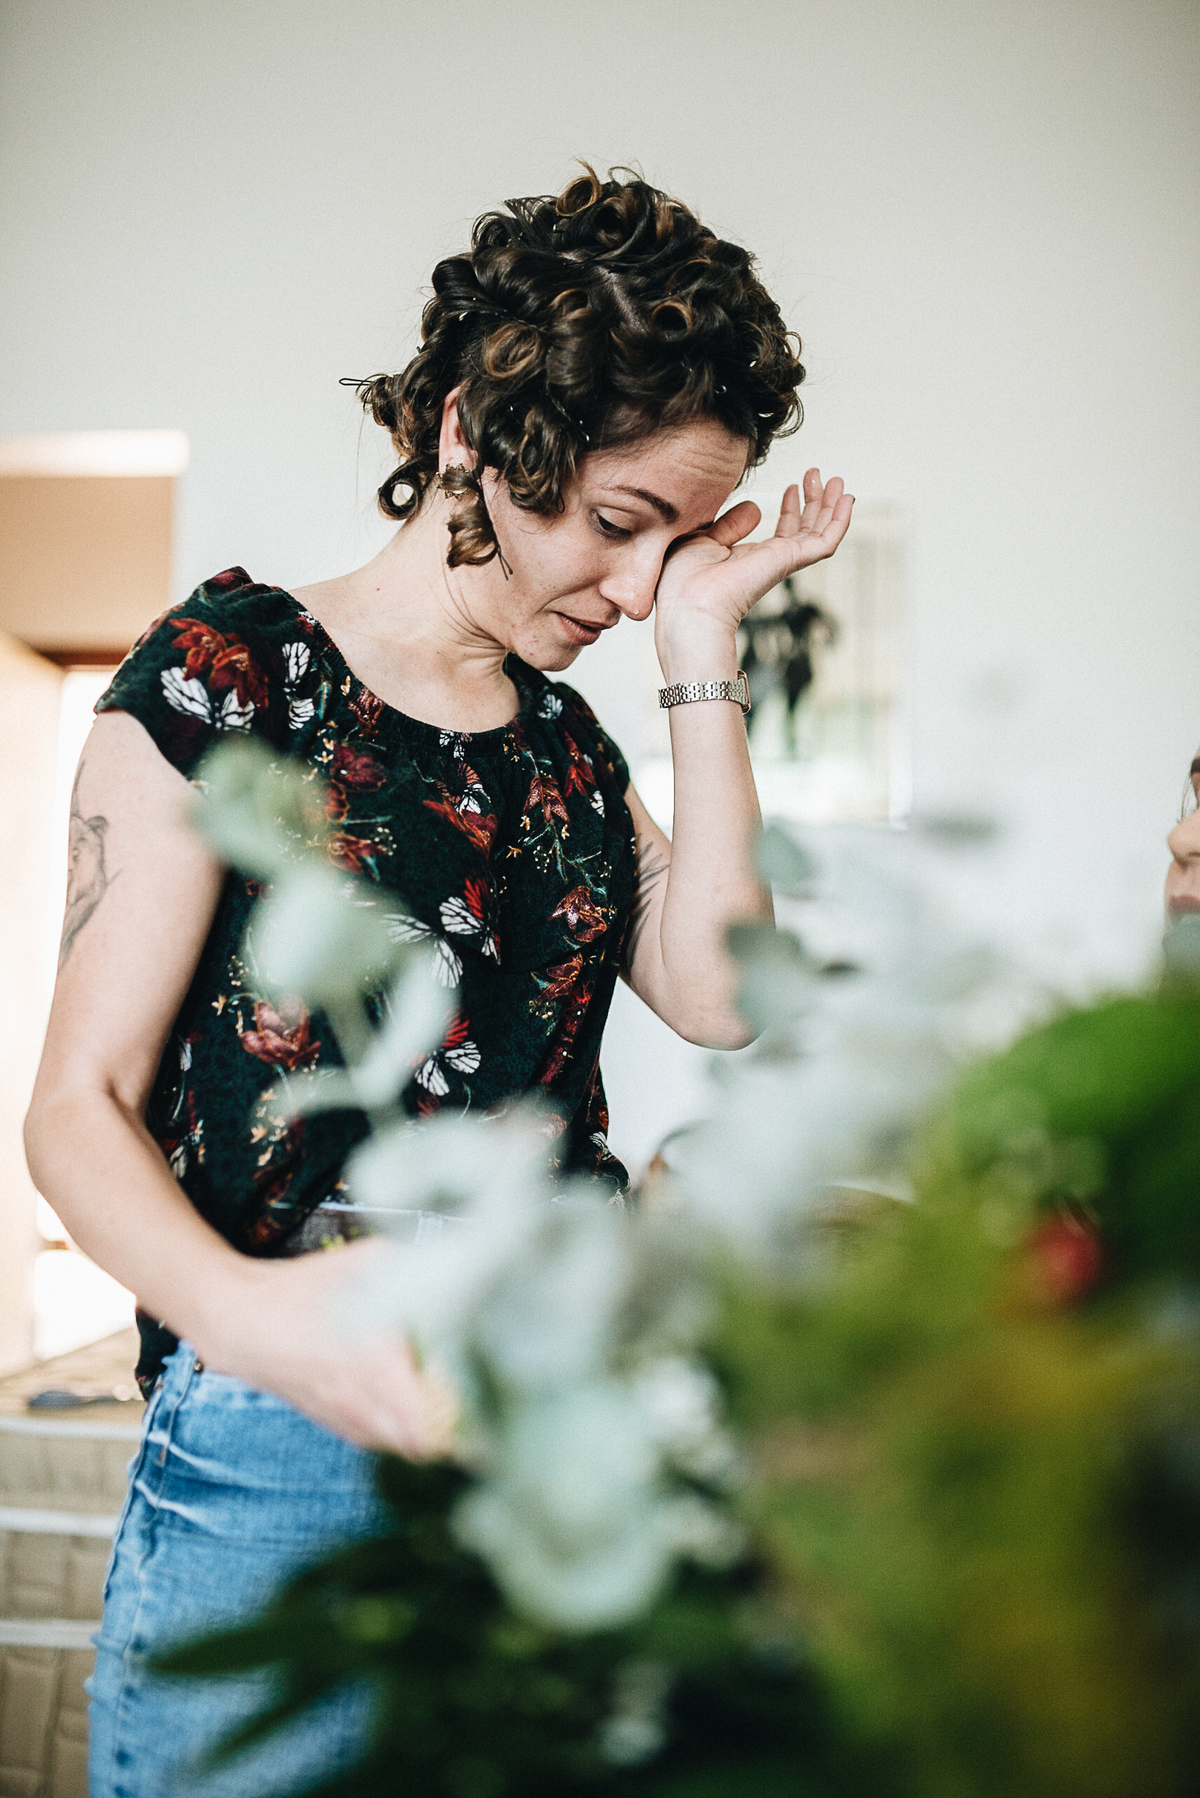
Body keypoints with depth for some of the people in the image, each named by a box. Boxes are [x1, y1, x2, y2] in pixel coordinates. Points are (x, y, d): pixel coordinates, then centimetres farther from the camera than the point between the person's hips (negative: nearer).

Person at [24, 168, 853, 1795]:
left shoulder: (564, 740, 13)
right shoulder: (225, 673, -4)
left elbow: (719, 995, -3)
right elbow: (82, 1105, -8)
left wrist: (700, 647, -2)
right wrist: (240, 1308, -28)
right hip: (285, 1444, -4)